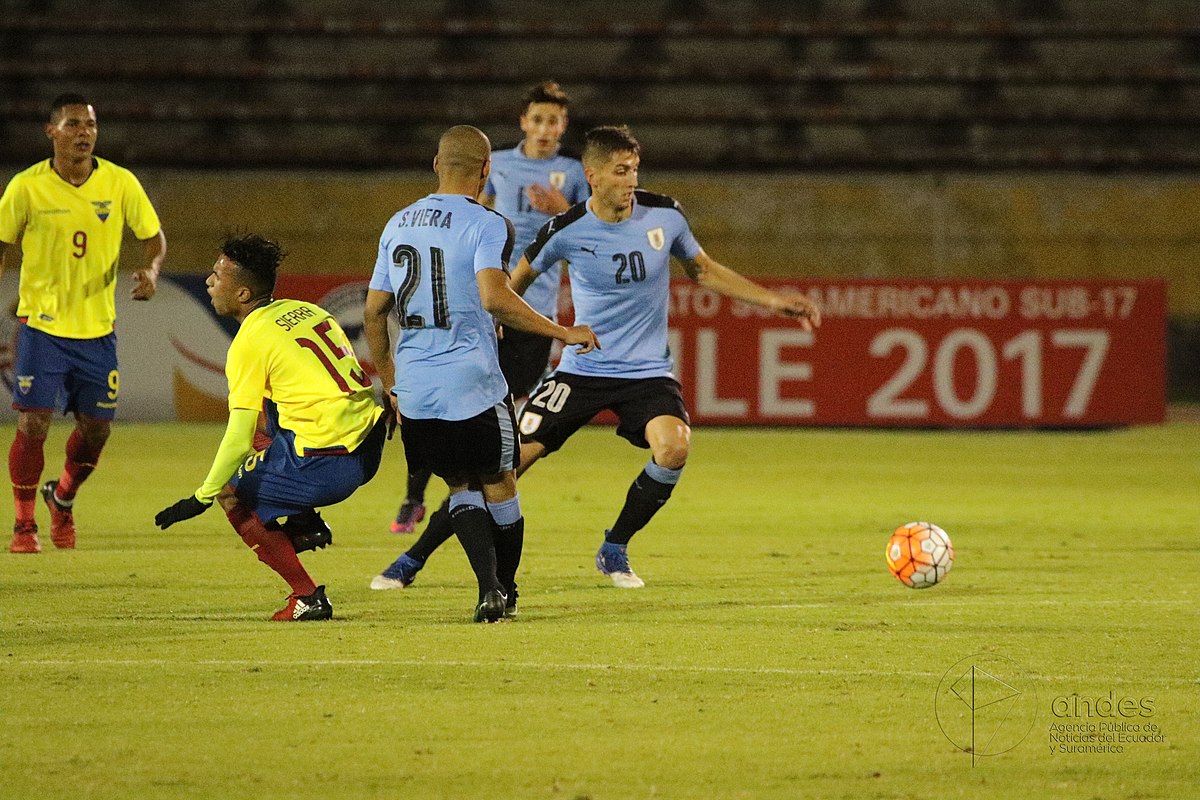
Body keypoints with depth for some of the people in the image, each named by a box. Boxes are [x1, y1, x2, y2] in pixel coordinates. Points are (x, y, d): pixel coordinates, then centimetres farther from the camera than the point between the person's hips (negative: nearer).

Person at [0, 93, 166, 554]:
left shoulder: (120, 183, -3)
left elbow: (153, 236, 6)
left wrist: (151, 270, -15)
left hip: (97, 329, 3)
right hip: (42, 324, -3)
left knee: (96, 429, 7)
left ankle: (62, 498, 37)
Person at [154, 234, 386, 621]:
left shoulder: (250, 342, -9)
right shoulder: (307, 311, 13)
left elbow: (239, 438, -13)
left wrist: (201, 498, -4)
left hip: (329, 466, -8)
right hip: (370, 448, 8)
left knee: (232, 495, 10)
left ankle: (307, 597, 4)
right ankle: (305, 522, 21)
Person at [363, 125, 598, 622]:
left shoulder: (399, 224, 11)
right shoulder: (486, 225, -8)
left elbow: (374, 311, 14)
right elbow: (494, 298, -24)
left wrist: (390, 385, 23)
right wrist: (563, 333, -17)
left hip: (414, 390, 5)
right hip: (472, 384, -5)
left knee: (460, 486, 14)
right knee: (498, 484, 13)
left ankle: (489, 588, -3)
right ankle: (506, 590, 22)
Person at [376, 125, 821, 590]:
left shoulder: (665, 215, -5)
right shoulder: (566, 231, -10)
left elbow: (703, 271, 13)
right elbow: (515, 283, 9)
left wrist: (773, 301, 9)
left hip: (648, 372, 1)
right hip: (582, 370, -1)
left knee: (674, 447, -28)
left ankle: (614, 551, -3)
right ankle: (414, 559, 2)